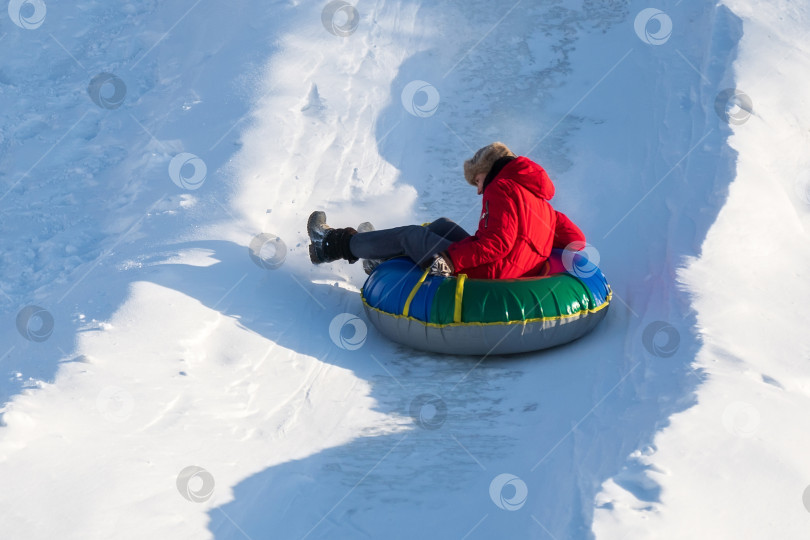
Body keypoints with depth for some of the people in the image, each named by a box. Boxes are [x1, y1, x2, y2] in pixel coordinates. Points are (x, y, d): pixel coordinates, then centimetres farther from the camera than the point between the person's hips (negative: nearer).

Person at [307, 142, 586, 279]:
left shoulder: (502, 189, -10)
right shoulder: (540, 201, 17)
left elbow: (497, 242, -25)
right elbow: (574, 236, 13)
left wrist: (452, 259, -25)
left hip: (481, 275, -9)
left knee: (411, 234, 7)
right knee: (442, 225, 25)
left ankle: (337, 245, 19)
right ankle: (384, 258, 35)